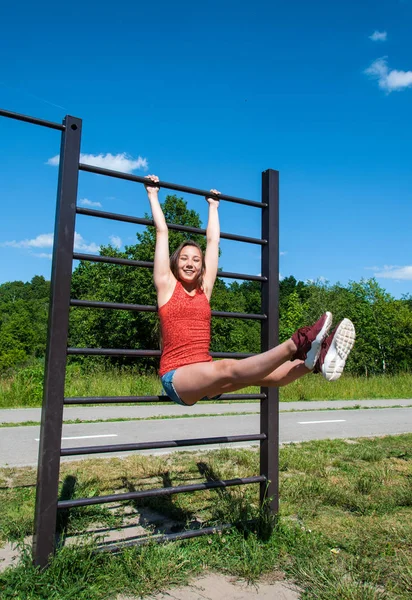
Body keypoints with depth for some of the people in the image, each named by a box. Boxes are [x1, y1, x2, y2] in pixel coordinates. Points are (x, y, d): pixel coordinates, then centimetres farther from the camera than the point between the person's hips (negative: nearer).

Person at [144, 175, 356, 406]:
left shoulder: (204, 289, 16)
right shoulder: (167, 285, 6)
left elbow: (213, 240, 25)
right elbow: (162, 232, 10)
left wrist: (213, 206, 34)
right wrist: (153, 195, 17)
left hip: (206, 375, 6)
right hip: (176, 377, -6)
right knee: (227, 369, -35)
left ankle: (317, 360, -42)